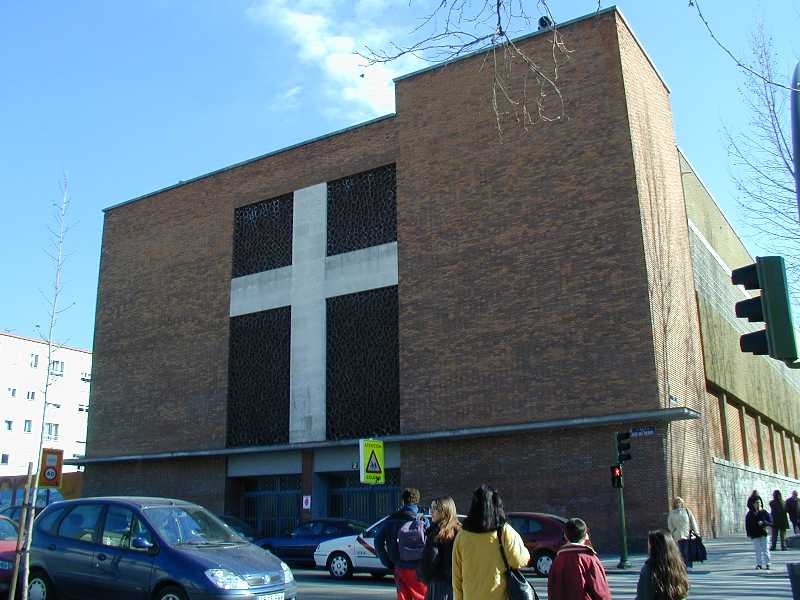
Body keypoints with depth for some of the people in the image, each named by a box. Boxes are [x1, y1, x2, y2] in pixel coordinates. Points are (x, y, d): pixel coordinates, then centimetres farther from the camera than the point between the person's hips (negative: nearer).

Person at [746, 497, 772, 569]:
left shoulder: (764, 512, 2)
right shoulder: (750, 514, 4)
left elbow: (770, 522, 1)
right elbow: (747, 524, 9)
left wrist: (763, 522, -17)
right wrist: (749, 533, 2)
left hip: (764, 534, -1)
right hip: (755, 535, 1)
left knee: (765, 549, -1)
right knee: (757, 550, 3)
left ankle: (767, 564, 5)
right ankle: (759, 564, 7)